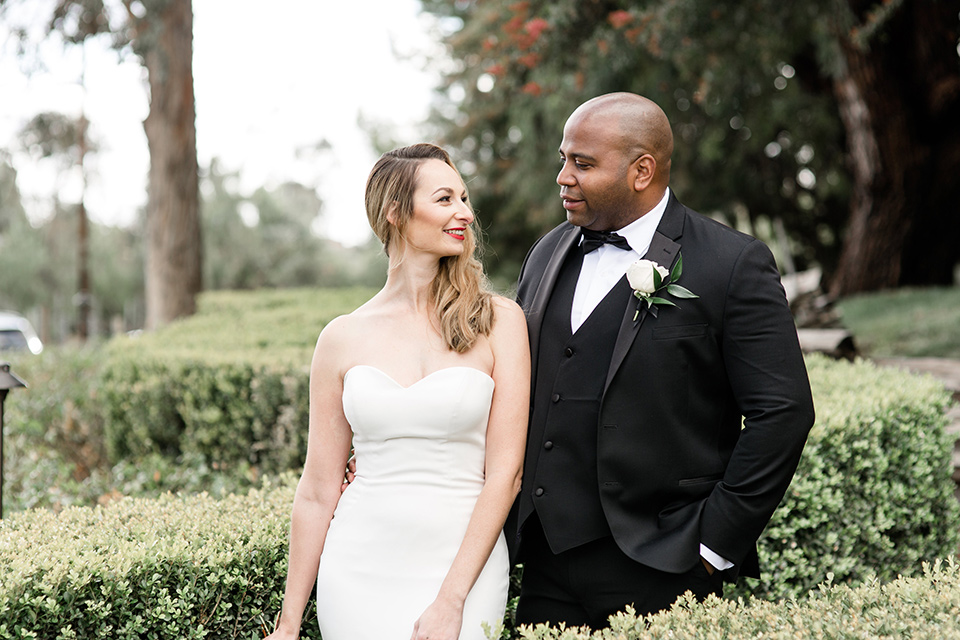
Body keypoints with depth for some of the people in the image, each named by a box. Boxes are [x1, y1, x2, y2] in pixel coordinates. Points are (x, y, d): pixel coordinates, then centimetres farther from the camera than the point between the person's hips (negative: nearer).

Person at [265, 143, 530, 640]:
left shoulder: (498, 321, -2)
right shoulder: (342, 338, 2)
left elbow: (504, 472, -6)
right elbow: (317, 490, 5)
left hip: (466, 566, -1)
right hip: (361, 574, 1)